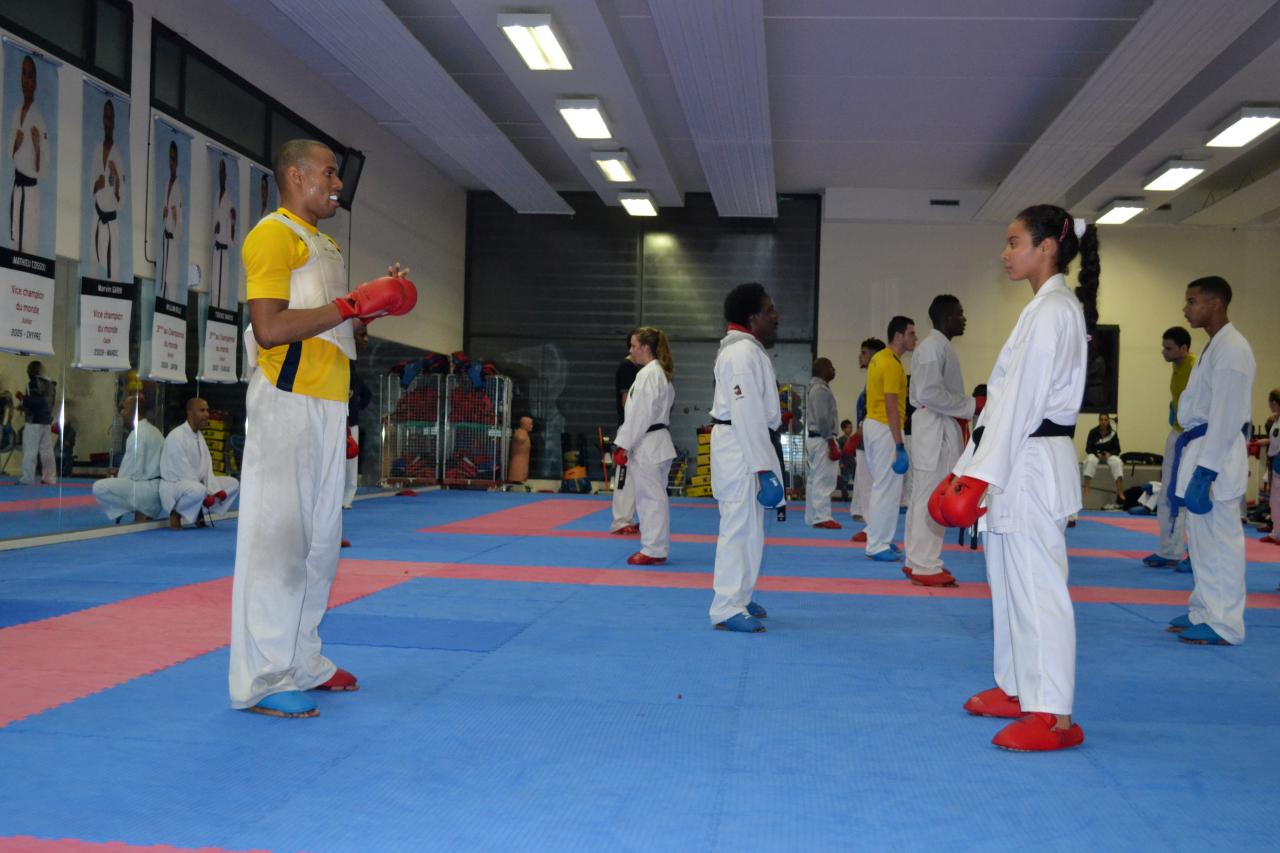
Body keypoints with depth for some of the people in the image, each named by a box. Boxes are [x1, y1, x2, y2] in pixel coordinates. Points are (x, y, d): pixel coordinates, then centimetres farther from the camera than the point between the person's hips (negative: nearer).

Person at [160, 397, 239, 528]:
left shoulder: (199, 435, 10)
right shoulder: (176, 436, -19)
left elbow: (207, 465, 7)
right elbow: (183, 471, -23)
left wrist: (215, 490, -8)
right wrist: (205, 494, -23)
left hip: (196, 482, 9)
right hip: (173, 485, -9)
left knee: (233, 483, 5)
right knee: (198, 490, -41)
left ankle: (198, 514, 9)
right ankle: (176, 513, -11)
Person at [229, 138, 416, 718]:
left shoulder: (322, 244, 22)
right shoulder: (273, 235, -7)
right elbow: (269, 329, -19)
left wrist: (374, 304, 9)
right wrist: (352, 304, -17)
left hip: (327, 403, 10)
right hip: (287, 401, -10)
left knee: (321, 537, 12)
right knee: (278, 535, -7)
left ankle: (301, 663, 22)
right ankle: (260, 680, -1)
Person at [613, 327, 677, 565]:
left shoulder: (648, 374, -15)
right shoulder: (660, 373, 15)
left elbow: (639, 414, -18)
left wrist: (623, 446, -15)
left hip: (646, 444, -10)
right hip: (657, 441, 10)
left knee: (650, 496, -4)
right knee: (654, 496, 13)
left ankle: (654, 550, 1)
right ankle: (657, 547, 20)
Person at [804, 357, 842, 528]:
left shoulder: (814, 388, 18)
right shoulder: (821, 389, -14)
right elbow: (823, 419, -20)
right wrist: (832, 444, -20)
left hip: (813, 438, 11)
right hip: (822, 439, -10)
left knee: (813, 479, 11)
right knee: (823, 479, -10)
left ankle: (812, 517, 16)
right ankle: (822, 517, -10)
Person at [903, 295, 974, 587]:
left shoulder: (938, 345, 18)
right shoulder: (935, 346, -13)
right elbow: (929, 393, -22)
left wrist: (966, 405, 12)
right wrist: (970, 406, -15)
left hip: (938, 428, 11)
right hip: (936, 429, -11)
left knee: (925, 496, 13)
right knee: (933, 498, -8)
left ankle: (918, 560, 20)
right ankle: (925, 567, -4)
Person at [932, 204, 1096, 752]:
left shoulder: (1052, 312, -14)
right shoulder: (1047, 309, 18)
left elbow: (1022, 401, -19)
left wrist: (982, 474, -19)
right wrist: (972, 465, 17)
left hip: (1031, 465, -10)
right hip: (1020, 464, 10)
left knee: (1037, 588, -7)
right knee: (1010, 583, 16)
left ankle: (1055, 717, -2)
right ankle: (1018, 689, 28)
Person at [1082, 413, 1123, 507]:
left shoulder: (1113, 433, -2)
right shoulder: (1093, 432, -6)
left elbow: (1117, 449, 0)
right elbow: (1088, 448, -6)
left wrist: (1109, 454, -20)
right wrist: (1098, 454, -21)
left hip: (1109, 455, 1)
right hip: (1095, 454, -1)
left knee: (1117, 462, -31)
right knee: (1090, 461, -36)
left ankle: (1120, 492, -32)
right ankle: (1086, 490, -41)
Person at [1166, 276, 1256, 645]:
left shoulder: (1232, 349, -15)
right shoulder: (1215, 346, 16)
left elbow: (1226, 417, -20)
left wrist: (1204, 471, -22)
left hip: (1216, 456, -10)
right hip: (1198, 449, 10)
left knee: (1220, 540, -6)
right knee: (1201, 539, 14)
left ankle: (1225, 625, -1)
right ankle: (1204, 612, 23)